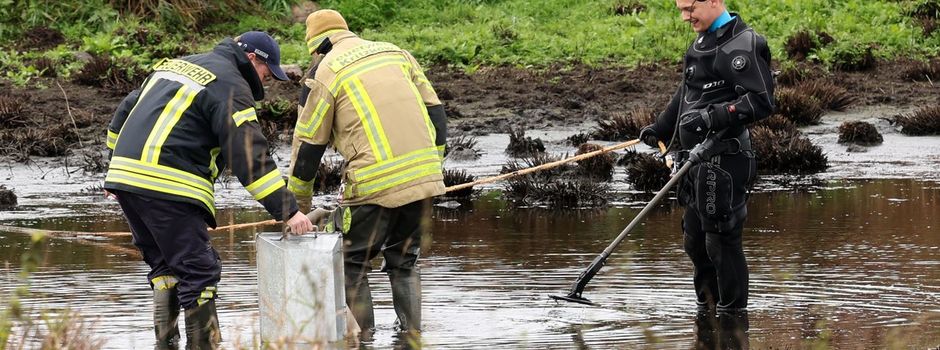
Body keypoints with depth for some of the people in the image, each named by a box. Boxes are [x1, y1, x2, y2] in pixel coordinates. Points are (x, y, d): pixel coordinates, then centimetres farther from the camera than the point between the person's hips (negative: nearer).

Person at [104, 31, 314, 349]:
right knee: (198, 271, -4)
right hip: (168, 186, -9)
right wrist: (288, 211, -12)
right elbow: (249, 156, -12)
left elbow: (125, 111, 29)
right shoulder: (231, 85, -3)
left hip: (124, 174, 9)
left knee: (165, 264, 19)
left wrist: (118, 165, 35)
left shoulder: (173, 65, 25)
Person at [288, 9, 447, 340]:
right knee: (404, 260, 21)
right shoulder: (395, 53, 18)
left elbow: (308, 144, 7)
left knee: (352, 263, 9)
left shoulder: (324, 74, 4)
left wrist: (298, 201, 18)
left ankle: (361, 337, 6)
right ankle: (412, 333, 19)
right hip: (424, 176, 5)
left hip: (375, 183, -5)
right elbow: (435, 114, 17)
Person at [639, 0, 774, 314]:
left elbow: (762, 101, -21)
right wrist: (659, 129, 36)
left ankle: (733, 312, 0)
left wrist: (714, 117, -28)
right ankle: (707, 309, 23)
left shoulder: (743, 45, -13)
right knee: (695, 241, 13)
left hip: (723, 160, -10)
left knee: (721, 241, -7)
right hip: (696, 159, 10)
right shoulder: (701, 44, 18)